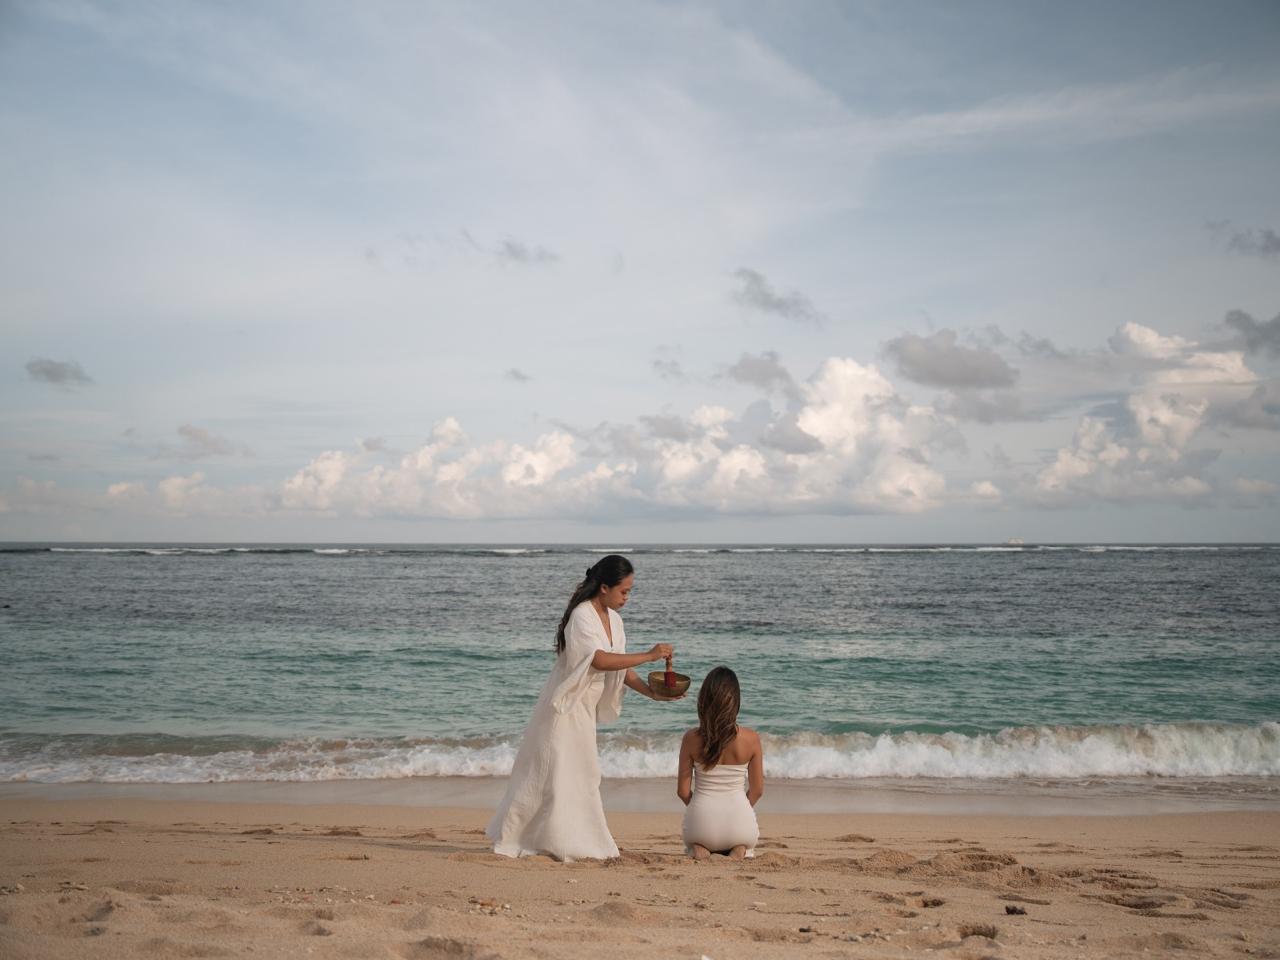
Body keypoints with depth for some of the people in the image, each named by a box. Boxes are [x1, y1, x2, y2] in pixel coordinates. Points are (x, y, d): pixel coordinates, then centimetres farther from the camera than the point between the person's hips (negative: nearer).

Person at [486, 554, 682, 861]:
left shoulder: (613, 620, 7)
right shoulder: (581, 616, -20)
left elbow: (621, 669, 8)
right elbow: (600, 660, -32)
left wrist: (652, 692, -6)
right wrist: (649, 655, -30)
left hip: (585, 710, 9)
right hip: (564, 708, -9)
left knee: (583, 775, 12)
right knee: (554, 775, -4)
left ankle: (577, 844, 21)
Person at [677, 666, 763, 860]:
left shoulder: (691, 739, -9)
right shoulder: (751, 739, -9)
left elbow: (683, 791, -3)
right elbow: (757, 790, -1)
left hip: (701, 822, 0)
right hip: (739, 824, 0)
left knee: (690, 836, 37)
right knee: (748, 838, 37)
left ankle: (698, 848, 1)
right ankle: (740, 849, 1)